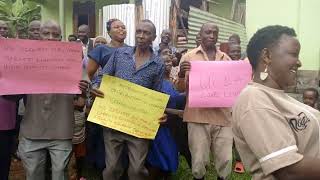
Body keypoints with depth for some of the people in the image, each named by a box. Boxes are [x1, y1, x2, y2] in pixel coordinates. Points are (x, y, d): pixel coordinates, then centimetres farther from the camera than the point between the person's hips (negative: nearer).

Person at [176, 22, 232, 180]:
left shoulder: (226, 59, 12)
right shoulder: (189, 57, 3)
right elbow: (180, 89, 1)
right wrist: (181, 74, -19)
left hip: (222, 116, 3)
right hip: (198, 116, -2)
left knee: (225, 160, 8)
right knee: (199, 161, 5)